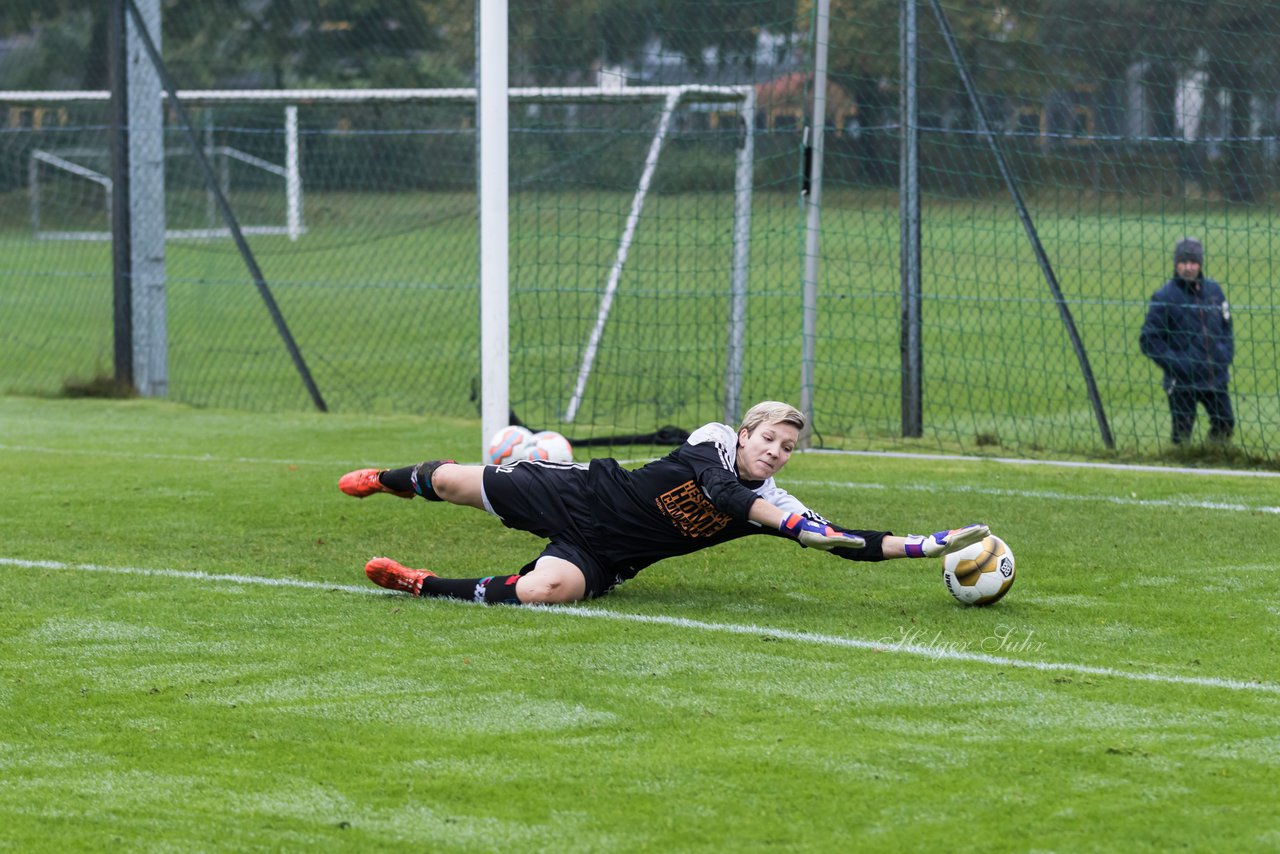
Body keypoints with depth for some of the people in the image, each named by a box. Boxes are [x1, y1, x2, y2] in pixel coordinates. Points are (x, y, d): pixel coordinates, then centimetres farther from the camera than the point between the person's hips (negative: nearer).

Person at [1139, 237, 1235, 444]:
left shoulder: (1213, 290, 4)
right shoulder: (1164, 297, -10)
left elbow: (1226, 325, 18)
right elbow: (1148, 340, -8)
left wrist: (1226, 355, 4)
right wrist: (1174, 363, -15)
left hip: (1216, 378, 4)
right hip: (1181, 382, -4)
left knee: (1225, 425, 11)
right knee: (1182, 435, 1)